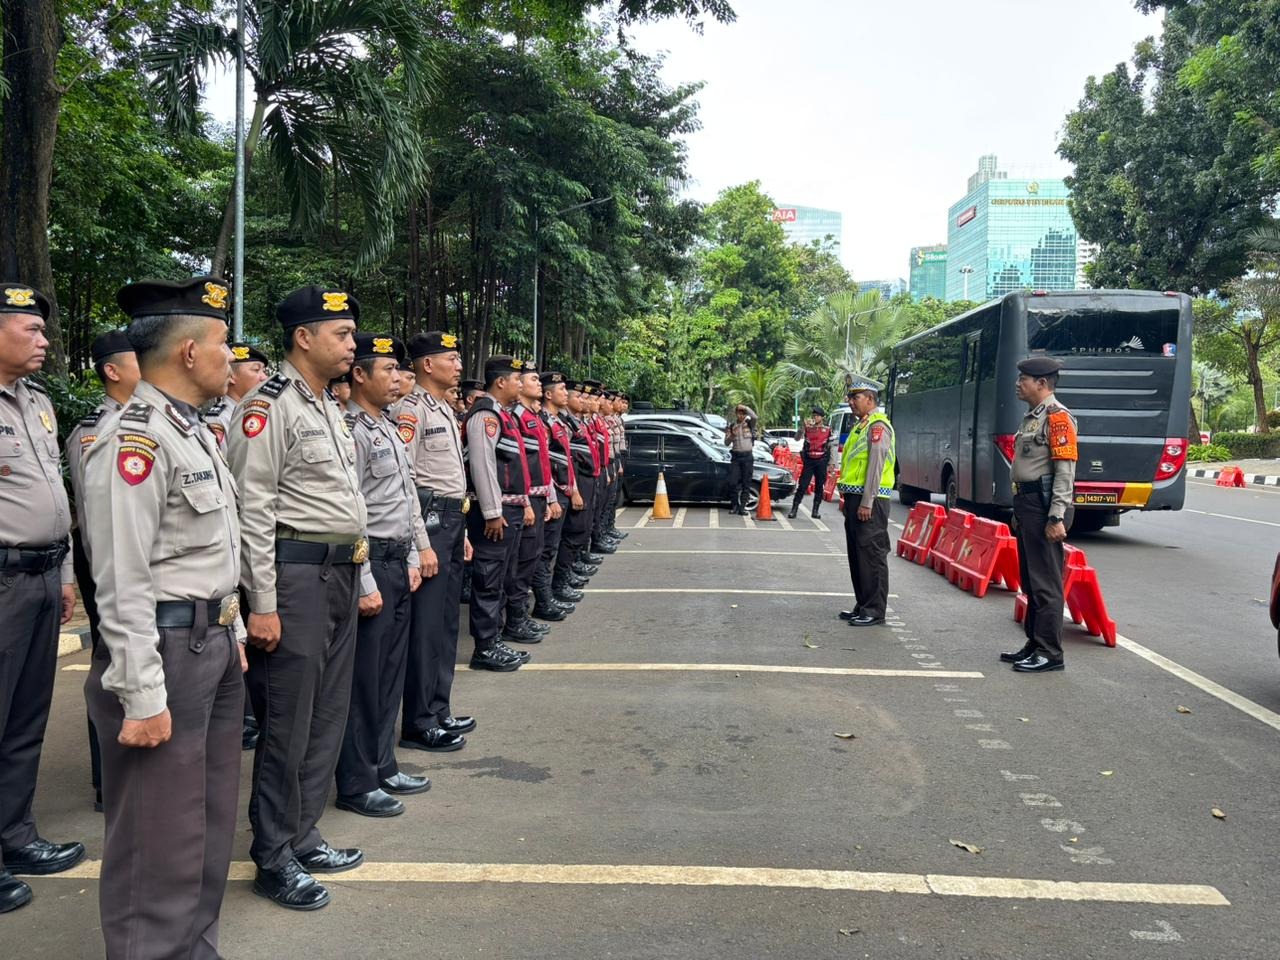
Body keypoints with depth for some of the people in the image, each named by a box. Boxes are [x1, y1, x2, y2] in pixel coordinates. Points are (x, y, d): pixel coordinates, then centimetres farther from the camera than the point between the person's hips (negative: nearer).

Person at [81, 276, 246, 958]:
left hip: (215, 645, 10)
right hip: (165, 649, -10)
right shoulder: (134, 440, -17)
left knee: (211, 820, 19)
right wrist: (143, 696, -21)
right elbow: (122, 583, -21)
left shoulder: (193, 429, 13)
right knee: (161, 839, 1)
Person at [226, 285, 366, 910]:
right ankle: (272, 859, 16)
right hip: (296, 573, -9)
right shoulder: (269, 406, -12)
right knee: (287, 724, 1)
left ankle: (301, 836, 29)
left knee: (327, 716, 15)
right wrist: (262, 603, -19)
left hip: (340, 575, 9)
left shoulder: (329, 408, 16)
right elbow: (252, 509, -17)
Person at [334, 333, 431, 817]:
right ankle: (356, 785, 12)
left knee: (391, 673, 16)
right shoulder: (351, 431, -15)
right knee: (364, 680, 0)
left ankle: (382, 767, 29)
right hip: (370, 563, -9)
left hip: (399, 563, 9)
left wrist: (412, 558, 16)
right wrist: (365, 585, -19)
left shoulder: (388, 428, 14)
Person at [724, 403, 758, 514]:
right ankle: (734, 505, 12)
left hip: (748, 456, -1)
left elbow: (754, 417, -21)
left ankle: (742, 507, 4)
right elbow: (726, 442, 3)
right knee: (733, 482, -3)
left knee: (746, 483, 0)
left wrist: (745, 407, -25)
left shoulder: (749, 423, 2)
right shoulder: (731, 425, 7)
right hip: (735, 456, 1)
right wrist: (732, 435, -15)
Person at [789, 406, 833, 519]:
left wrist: (830, 463, -1)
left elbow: (832, 446, 4)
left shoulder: (828, 430, 3)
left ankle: (815, 511, 15)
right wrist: (803, 425, -22)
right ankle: (794, 510, -4)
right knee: (802, 486, -4)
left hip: (821, 461, 0)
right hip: (808, 461, 0)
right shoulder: (807, 428, 5)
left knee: (819, 486, 6)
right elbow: (797, 438, -9)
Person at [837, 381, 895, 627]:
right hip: (855, 497, 10)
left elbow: (876, 465, -18)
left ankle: (875, 610, -1)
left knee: (871, 555, -6)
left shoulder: (878, 425, -11)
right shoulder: (860, 426, 19)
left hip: (870, 500, -10)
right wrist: (846, 497, 19)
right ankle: (862, 605, 21)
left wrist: (867, 503, -21)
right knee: (857, 554, 13)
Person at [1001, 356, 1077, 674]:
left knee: (1046, 583, -4)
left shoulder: (1057, 416, -12)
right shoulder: (1031, 417, 17)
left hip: (1044, 506, -10)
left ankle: (1050, 654, 2)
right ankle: (1034, 645, 24)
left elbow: (1065, 471, -18)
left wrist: (1057, 517, -23)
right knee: (1030, 581, 15)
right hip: (1026, 504, 10)